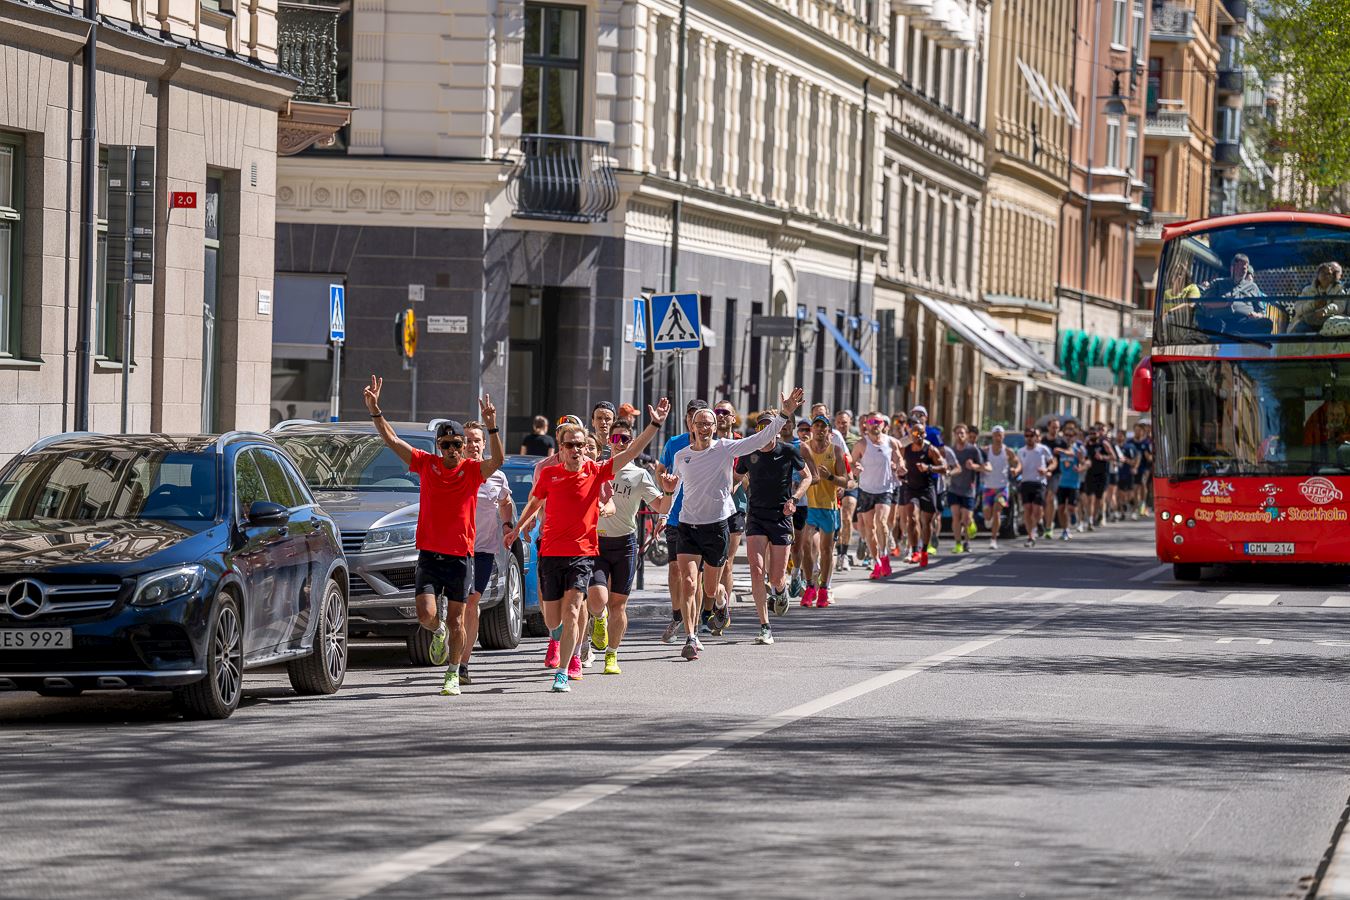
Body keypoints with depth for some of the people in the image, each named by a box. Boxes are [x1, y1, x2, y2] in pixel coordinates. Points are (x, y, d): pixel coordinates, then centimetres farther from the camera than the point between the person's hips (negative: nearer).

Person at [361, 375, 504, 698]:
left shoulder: (472, 470, -4)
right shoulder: (426, 465, 2)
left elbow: (498, 460, -23)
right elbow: (391, 440, -1)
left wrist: (491, 427, -37)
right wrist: (374, 410, -11)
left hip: (460, 556, -1)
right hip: (429, 554, 1)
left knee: (456, 620, 4)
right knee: (426, 615, -11)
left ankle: (453, 675, 19)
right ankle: (438, 633, 25)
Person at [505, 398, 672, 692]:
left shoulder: (595, 471, -2)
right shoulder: (549, 474, 2)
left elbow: (631, 452, -7)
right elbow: (535, 502, 21)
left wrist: (654, 425, -16)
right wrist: (518, 528, 23)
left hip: (582, 551, -2)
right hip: (550, 550, 2)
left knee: (571, 610, -16)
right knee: (553, 614, 9)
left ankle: (564, 673, -15)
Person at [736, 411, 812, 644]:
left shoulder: (788, 451, -5)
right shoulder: (749, 453, 0)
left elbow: (807, 477, 8)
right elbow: (738, 476, 18)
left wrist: (794, 498, -7)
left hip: (781, 517, -1)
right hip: (756, 517, 1)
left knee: (776, 578, 0)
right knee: (757, 570, -16)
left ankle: (780, 590, 41)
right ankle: (765, 627, -11)